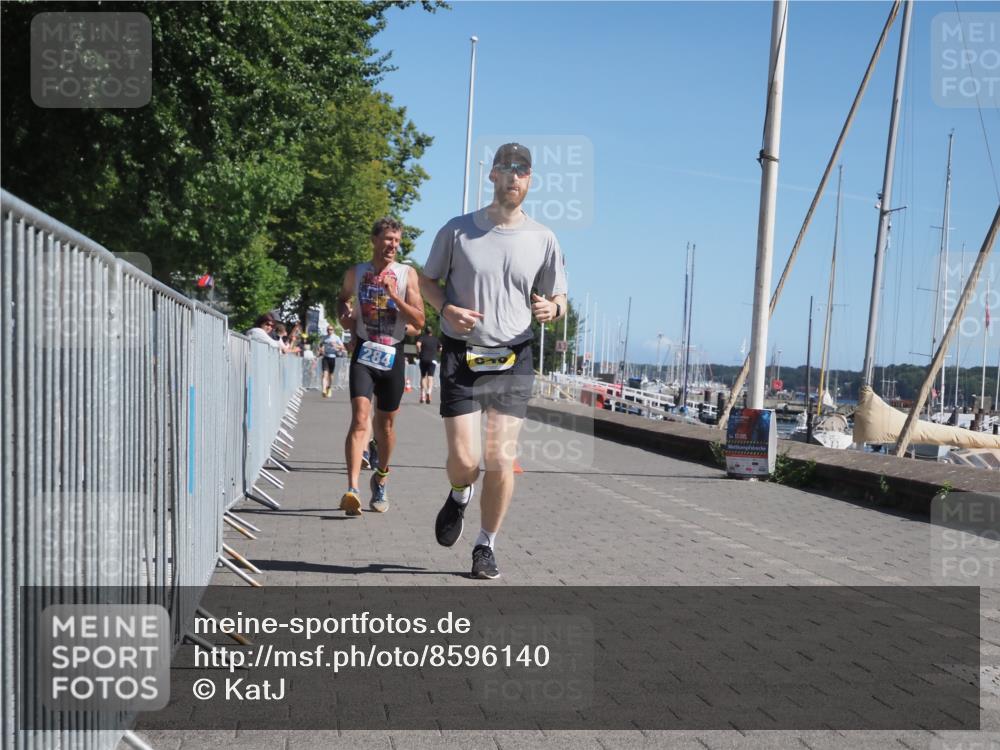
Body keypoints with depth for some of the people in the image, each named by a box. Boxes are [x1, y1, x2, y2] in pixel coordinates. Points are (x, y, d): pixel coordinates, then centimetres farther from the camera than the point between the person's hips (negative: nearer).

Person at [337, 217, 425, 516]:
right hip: (364, 353, -1)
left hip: (392, 355, 1)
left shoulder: (406, 274, 2)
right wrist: (345, 315, 5)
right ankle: (352, 489, -27)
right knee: (360, 418, -18)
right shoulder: (356, 273, 5)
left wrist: (394, 296, -16)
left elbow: (419, 320, -4)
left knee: (385, 424, 12)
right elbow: (342, 298, 26)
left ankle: (380, 480, 35)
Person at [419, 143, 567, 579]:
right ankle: (459, 497, 30)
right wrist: (447, 309, -10)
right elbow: (428, 280, 11)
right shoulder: (458, 230, 1)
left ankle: (486, 547, 16)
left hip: (513, 361, 1)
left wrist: (552, 308, -12)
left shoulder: (543, 240, 5)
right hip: (461, 358, -1)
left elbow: (558, 297, 13)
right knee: (464, 459, -7)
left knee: (501, 462, -2)